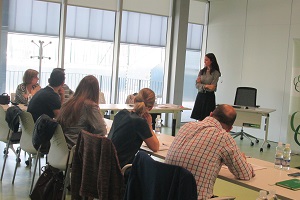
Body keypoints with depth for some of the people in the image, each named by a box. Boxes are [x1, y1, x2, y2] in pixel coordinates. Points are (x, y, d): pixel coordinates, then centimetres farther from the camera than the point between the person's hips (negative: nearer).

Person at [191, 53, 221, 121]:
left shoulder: (215, 73, -5)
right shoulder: (202, 71, 9)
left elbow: (212, 88, -11)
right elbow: (197, 85, 1)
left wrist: (201, 84, -3)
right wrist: (206, 86, -16)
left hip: (209, 97, -5)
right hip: (200, 96, 5)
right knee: (199, 119, 4)